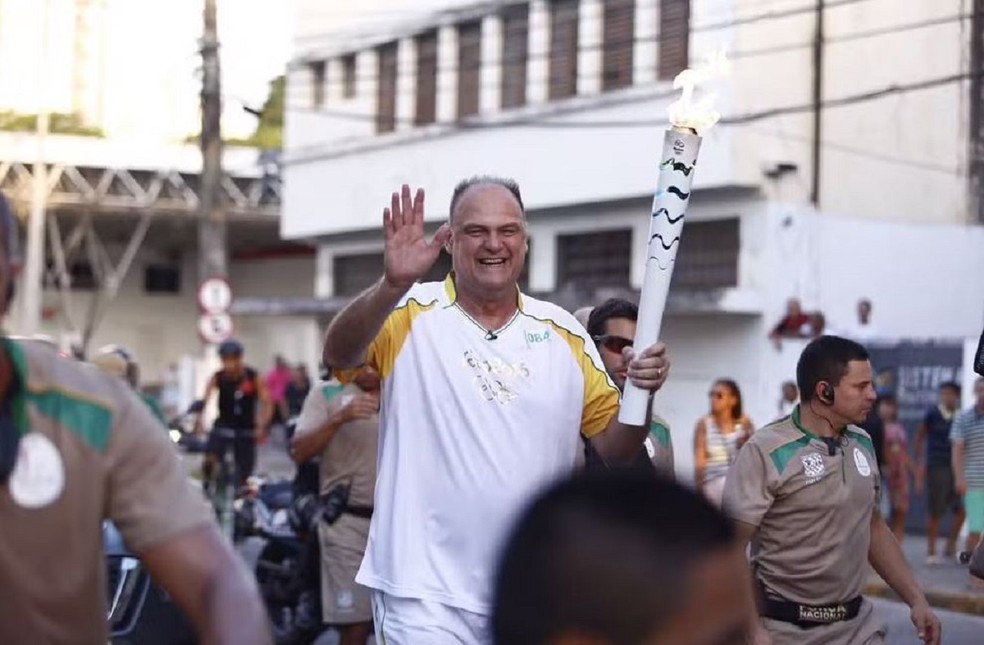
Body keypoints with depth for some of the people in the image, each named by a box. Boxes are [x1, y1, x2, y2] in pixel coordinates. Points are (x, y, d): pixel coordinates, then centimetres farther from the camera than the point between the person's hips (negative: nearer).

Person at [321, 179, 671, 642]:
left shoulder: (563, 331, 8)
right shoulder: (409, 316, -3)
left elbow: (615, 449, 9)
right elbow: (338, 356, -24)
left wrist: (641, 393, -12)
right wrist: (393, 284, -41)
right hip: (427, 592, -4)